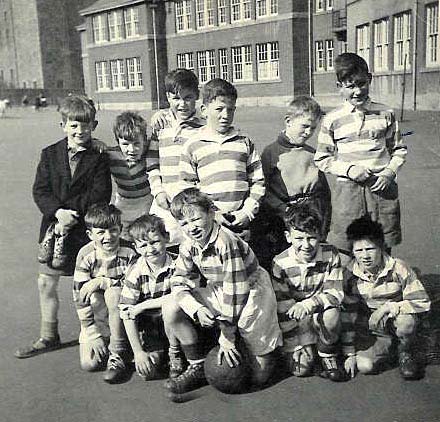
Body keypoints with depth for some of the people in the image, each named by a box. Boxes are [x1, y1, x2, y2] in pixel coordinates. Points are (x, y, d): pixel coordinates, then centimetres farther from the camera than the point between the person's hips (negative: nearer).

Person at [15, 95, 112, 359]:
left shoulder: (99, 157, -4)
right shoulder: (50, 154, 5)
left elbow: (101, 194, -12)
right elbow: (40, 190, -1)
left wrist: (71, 211, -19)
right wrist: (57, 212, -18)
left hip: (87, 228, -3)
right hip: (55, 227, 4)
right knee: (46, 283, 11)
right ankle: (49, 337, 28)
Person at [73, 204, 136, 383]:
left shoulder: (129, 252, -15)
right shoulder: (86, 255, -13)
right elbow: (80, 296, -12)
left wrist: (102, 282, -27)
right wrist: (92, 334, -15)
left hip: (123, 310, -1)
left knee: (114, 293, -35)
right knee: (88, 364, -13)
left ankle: (118, 355, -21)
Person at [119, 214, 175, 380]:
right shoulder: (136, 273, -13)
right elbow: (127, 315, -14)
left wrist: (142, 306, -22)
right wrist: (138, 352, -17)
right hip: (149, 328, 1)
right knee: (147, 371, -15)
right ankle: (159, 355, 21)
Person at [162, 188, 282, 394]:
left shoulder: (228, 243, -29)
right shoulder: (189, 246, -6)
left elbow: (235, 291, -26)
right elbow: (179, 283, -7)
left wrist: (227, 336, -21)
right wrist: (196, 308, -29)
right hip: (218, 295, 6)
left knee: (258, 377, -7)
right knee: (171, 307, -15)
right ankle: (197, 367, -1)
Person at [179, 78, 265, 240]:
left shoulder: (244, 142, 10)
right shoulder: (192, 145, 3)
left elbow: (258, 181, 10)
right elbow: (186, 189, 1)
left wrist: (247, 211, -2)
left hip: (241, 222, 2)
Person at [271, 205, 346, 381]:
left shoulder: (330, 255, -12)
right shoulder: (280, 264, -15)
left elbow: (336, 293, -16)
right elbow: (283, 309, -13)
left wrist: (309, 303, -35)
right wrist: (292, 350, -12)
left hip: (321, 312, 1)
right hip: (297, 322, -1)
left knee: (331, 315, -34)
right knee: (301, 368, -17)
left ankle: (329, 357, -6)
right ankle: (306, 350, 19)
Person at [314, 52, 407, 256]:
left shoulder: (385, 114, 6)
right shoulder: (332, 120, 1)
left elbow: (399, 149, 13)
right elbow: (322, 159, 5)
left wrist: (389, 172, -5)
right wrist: (348, 169, -11)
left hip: (382, 189, 2)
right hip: (347, 191, -1)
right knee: (346, 254, 2)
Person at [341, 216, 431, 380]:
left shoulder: (398, 268, -18)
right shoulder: (351, 273, -11)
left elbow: (423, 303, -17)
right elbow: (348, 313, -6)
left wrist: (391, 306, -32)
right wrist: (349, 353, -5)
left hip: (397, 320, -2)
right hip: (370, 330, 2)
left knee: (406, 321, -37)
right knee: (364, 366, -21)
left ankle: (406, 352, -1)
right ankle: (388, 346, 14)